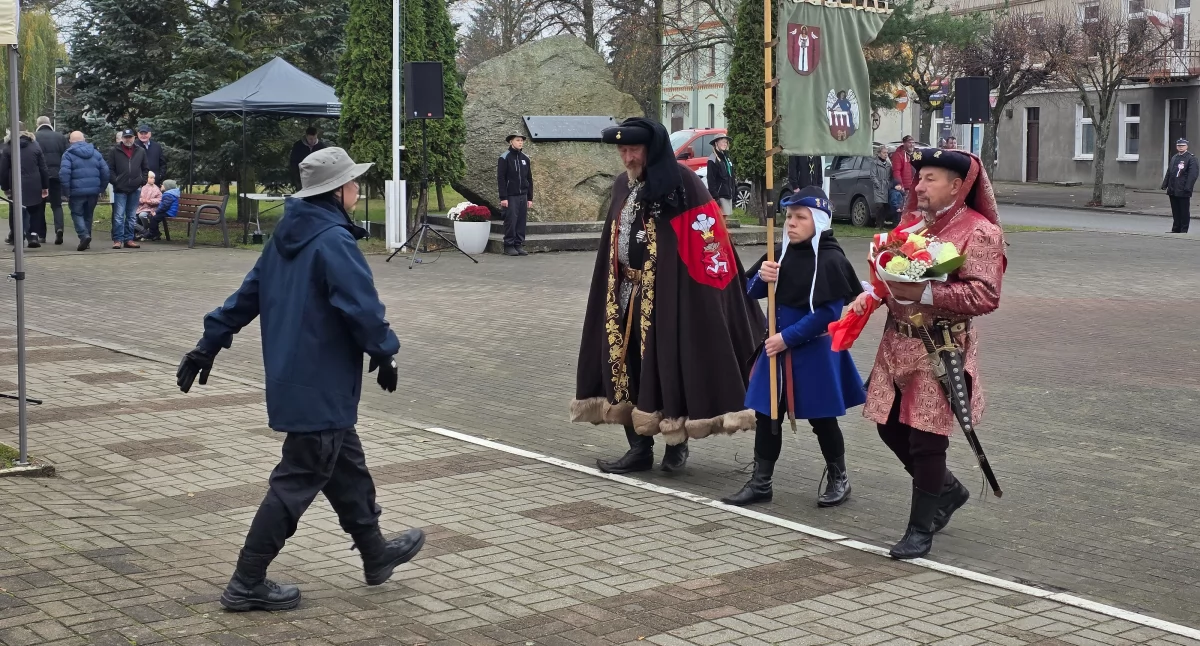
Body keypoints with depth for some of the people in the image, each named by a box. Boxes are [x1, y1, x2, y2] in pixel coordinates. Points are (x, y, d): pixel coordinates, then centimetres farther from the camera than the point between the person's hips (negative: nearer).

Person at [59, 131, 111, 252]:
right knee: (88, 215, 16)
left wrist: (67, 192, -9)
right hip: (94, 191, 4)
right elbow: (105, 171, 7)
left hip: (77, 192, -4)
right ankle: (87, 241, 18)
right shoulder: (96, 153, 10)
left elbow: (64, 173, -15)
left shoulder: (68, 154, -3)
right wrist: (101, 189, 12)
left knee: (77, 214, 6)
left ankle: (84, 235, -16)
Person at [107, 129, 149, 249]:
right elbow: (110, 169, 0)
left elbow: (145, 169, 14)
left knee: (132, 217, 8)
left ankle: (128, 239, 14)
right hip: (120, 189, -3)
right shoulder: (114, 151, 1)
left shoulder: (141, 151, 9)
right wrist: (115, 181, -9)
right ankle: (118, 240, -2)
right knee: (119, 216, -5)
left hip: (135, 189, 3)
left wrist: (142, 181, 3)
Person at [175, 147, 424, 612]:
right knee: (298, 481, -1)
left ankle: (376, 555, 36)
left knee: (348, 469, 21)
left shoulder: (286, 237, 9)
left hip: (291, 379, 10)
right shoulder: (334, 242, -19)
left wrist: (209, 345, 17)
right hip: (322, 387, -10)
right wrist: (385, 353, -5)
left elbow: (247, 295, 13)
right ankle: (247, 583, 5)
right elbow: (363, 308, -21)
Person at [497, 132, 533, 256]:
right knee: (511, 221, -6)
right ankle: (509, 246, 1)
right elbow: (500, 179, -7)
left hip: (523, 196, 5)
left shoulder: (525, 158, 12)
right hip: (510, 196, -5)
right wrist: (503, 198, -13)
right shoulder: (504, 158, -4)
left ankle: (519, 245, 11)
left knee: (521, 222, 4)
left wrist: (530, 198, 11)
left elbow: (529, 179, 16)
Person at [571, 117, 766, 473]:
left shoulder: (681, 183, -11)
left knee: (668, 366, -2)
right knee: (626, 364, 5)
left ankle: (677, 441, 15)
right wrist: (615, 290, 17)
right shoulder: (624, 186, 11)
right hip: (626, 294, 7)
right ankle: (639, 447, 13)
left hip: (667, 296, -7)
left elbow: (703, 244, -14)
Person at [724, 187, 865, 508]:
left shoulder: (831, 260, -15)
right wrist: (761, 277, -11)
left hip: (814, 351, -6)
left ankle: (838, 479, 26)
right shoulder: (783, 253, 4)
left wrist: (787, 337, -20)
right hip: (778, 345, 6)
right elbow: (751, 291, 12)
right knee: (766, 415, 8)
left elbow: (827, 313, -19)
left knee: (821, 418, 7)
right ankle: (761, 482, 17)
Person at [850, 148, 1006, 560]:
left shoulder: (979, 232, -12)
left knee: (926, 438, -2)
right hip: (897, 342, 8)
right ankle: (948, 490, 35)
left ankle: (920, 530, 12)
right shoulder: (913, 222, 12)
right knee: (890, 426, 12)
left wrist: (925, 294, -28)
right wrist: (871, 293, 3)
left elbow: (985, 296, -21)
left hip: (941, 349, -8)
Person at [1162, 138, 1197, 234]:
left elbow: (1193, 174, -12)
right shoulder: (1174, 158, 16)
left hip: (1183, 191, -6)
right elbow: (1168, 172, 19)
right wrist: (1165, 185, 11)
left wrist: (1187, 188, -20)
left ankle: (1184, 230, 5)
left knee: (1184, 211, 1)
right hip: (1173, 190, 6)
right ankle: (1176, 229, 18)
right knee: (1175, 211, 11)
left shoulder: (1191, 158, -5)